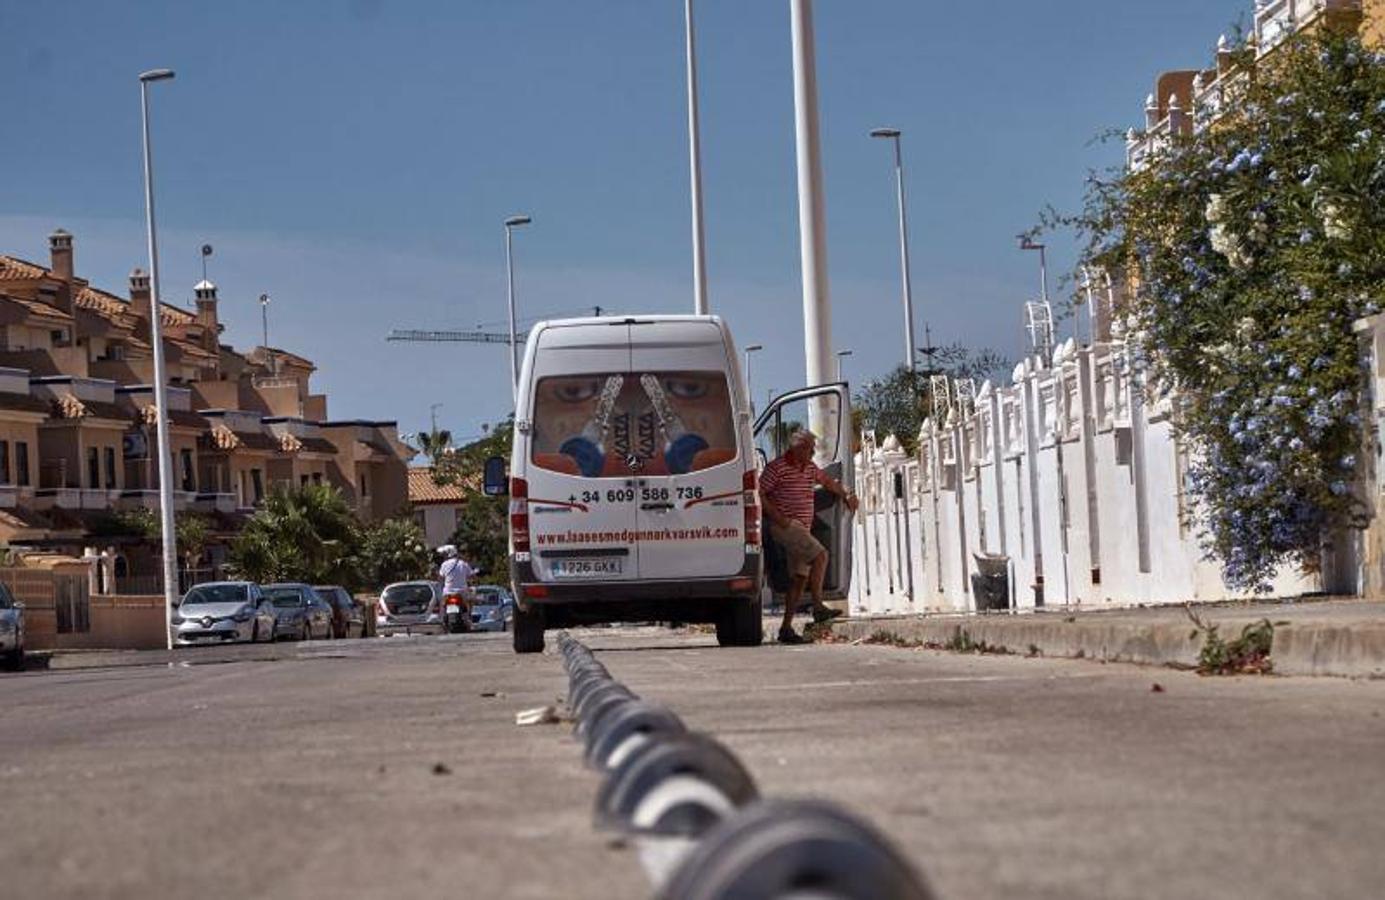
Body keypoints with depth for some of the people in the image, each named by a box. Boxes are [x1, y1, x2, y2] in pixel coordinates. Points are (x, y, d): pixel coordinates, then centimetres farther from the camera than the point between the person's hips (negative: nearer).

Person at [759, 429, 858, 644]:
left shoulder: (810, 469, 16)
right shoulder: (777, 468, -8)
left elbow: (827, 480, 35)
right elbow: (759, 494, -12)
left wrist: (846, 495, 22)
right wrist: (778, 517, -18)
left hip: (802, 529, 9)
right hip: (786, 526, -9)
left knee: (801, 577, 4)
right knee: (820, 554, -24)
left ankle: (786, 628, 6)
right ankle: (818, 607, -26)